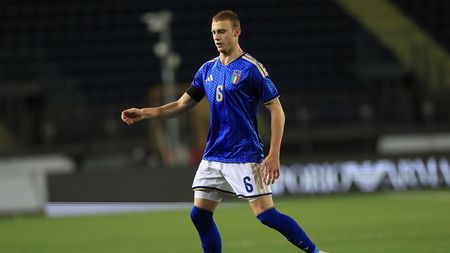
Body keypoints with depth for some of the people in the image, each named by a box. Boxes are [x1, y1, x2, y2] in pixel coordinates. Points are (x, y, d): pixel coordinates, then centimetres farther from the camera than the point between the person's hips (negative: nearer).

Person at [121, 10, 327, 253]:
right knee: (199, 215, 3)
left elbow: (277, 111, -9)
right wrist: (143, 113, 5)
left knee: (266, 214, -13)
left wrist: (274, 155, -16)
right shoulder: (208, 69, 10)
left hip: (244, 157, -7)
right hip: (213, 157, 7)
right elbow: (182, 105, 17)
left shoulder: (251, 68, -9)